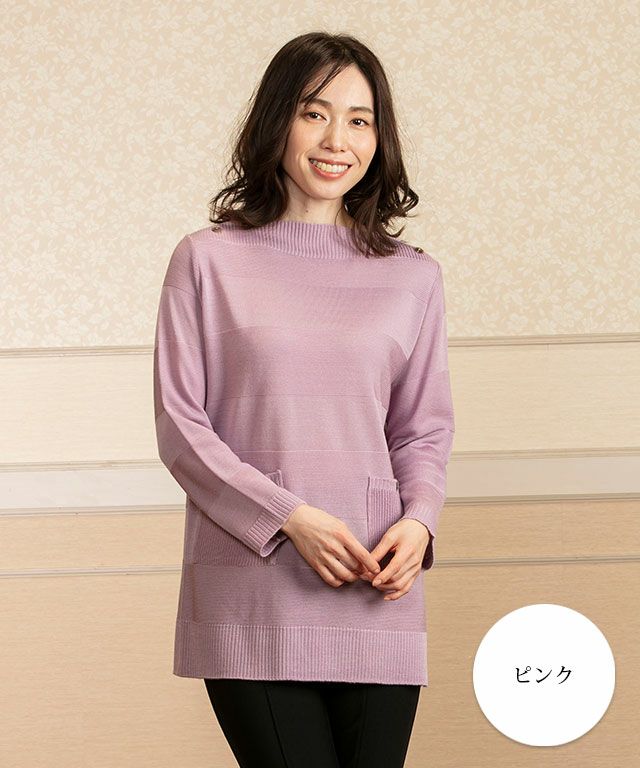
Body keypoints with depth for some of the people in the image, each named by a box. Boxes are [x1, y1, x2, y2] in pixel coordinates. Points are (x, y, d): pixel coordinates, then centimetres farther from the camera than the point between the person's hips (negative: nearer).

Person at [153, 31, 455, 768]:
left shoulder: (413, 277, 10)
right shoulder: (207, 261, 3)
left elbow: (424, 429, 14)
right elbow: (179, 425, 0)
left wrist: (418, 521, -7)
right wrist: (291, 518, -12)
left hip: (374, 600, 2)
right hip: (250, 602, -2)